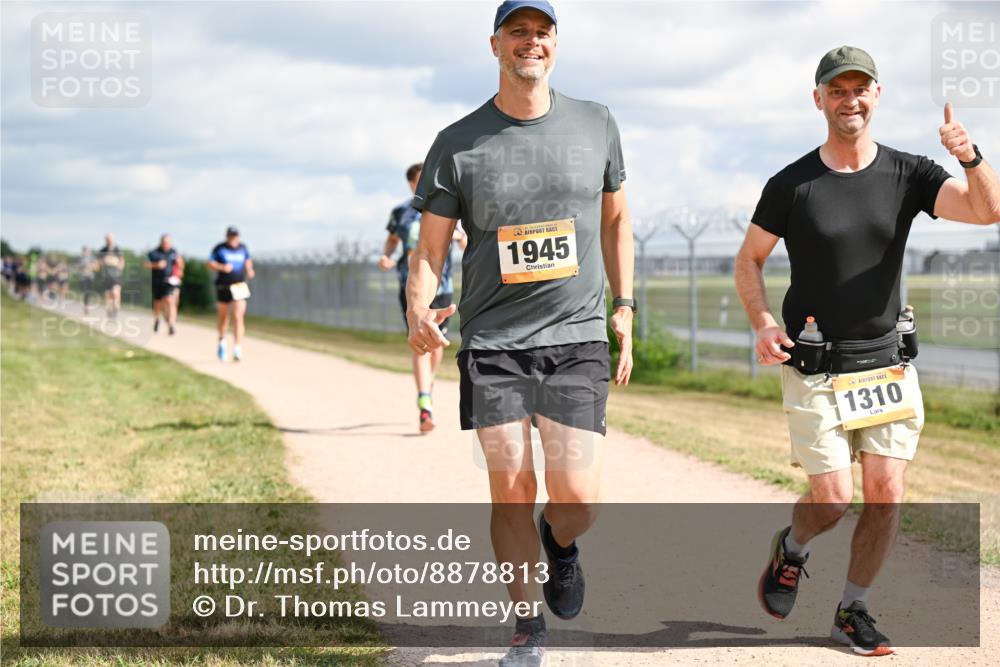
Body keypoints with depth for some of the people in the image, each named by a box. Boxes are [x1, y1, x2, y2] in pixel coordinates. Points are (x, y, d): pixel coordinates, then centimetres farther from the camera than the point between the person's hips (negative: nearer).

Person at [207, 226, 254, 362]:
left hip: (240, 286, 1)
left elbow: (248, 261, 24)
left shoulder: (242, 248, 7)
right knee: (224, 316, 13)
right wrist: (222, 267, -20)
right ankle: (222, 341, 39)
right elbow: (210, 264, -3)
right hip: (224, 287, -1)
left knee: (238, 317, -12)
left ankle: (237, 349, -16)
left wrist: (249, 269, 3)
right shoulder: (220, 249, -2)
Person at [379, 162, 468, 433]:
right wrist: (385, 257, 0)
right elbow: (392, 240, 22)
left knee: (436, 344, 13)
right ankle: (425, 407, -20)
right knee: (420, 345, -12)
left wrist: (458, 235, -21)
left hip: (440, 287, 1)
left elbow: (468, 246, 2)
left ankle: (428, 382, 42)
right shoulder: (400, 212, 5)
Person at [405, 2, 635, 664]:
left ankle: (560, 546, 29)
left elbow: (615, 218, 19)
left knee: (578, 497, -8)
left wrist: (624, 307, 12)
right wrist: (419, 310, -19)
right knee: (511, 491, 0)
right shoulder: (458, 145, 0)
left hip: (577, 337, 1)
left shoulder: (596, 125, 6)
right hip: (492, 343, -1)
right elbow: (430, 249, 1)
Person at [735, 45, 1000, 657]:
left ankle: (854, 611, 18)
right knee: (834, 498, -7)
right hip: (814, 369, -2)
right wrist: (764, 323, -13)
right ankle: (791, 549, 28)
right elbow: (749, 262, 5)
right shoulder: (791, 185, -5)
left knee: (887, 496, -1)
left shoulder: (908, 174, -1)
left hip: (888, 361, 2)